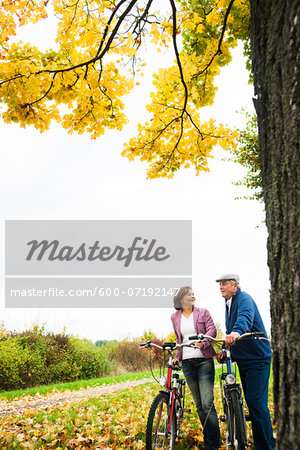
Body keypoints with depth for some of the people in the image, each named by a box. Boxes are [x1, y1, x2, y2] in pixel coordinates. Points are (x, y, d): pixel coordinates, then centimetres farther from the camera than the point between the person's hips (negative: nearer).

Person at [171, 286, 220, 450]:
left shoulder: (203, 312, 4)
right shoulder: (175, 317, 11)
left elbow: (212, 330, -8)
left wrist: (202, 342, -26)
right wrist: (177, 356, 15)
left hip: (204, 361, -3)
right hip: (187, 362, 3)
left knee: (207, 403, -10)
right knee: (199, 404, 8)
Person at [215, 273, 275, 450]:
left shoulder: (244, 299, -13)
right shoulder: (229, 304, 16)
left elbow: (245, 317, -36)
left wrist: (236, 332, -55)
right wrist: (224, 349, 9)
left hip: (257, 359, -9)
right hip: (243, 359, 10)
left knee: (257, 402, -12)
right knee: (251, 402, 13)